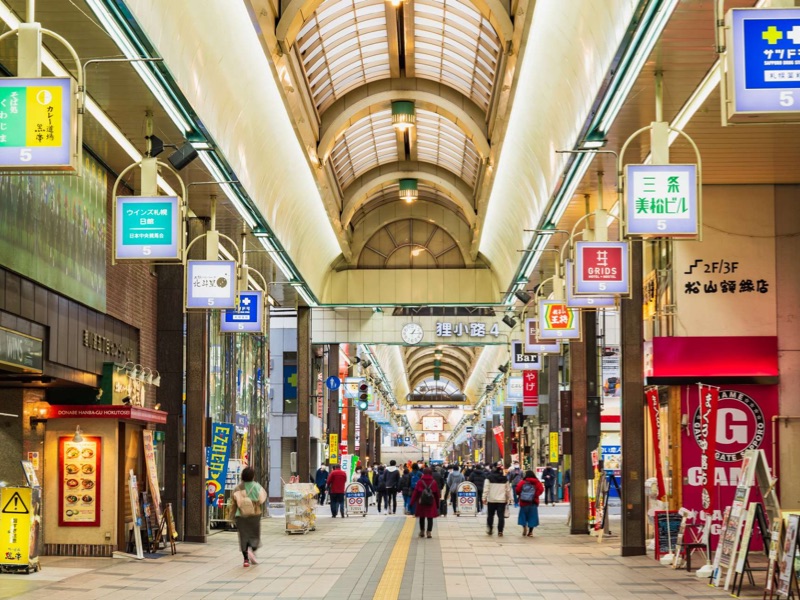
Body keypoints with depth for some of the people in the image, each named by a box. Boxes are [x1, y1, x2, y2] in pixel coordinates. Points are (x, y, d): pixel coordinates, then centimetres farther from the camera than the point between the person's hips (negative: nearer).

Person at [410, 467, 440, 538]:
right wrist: (437, 504, 15)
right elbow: (437, 494, 5)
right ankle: (429, 532, -4)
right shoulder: (434, 482, -1)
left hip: (421, 503, 0)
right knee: (430, 518, 3)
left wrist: (412, 502, 1)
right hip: (431, 503, 0)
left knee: (422, 517, 14)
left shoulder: (420, 482, -4)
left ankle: (422, 531, 21)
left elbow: (415, 492, -4)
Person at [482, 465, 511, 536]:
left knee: (490, 515, 15)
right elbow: (508, 490, 8)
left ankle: (489, 529, 16)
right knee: (501, 516, 1)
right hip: (502, 501, 1)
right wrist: (509, 499, 17)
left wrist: (484, 498, -3)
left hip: (491, 500, -1)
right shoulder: (505, 479, 3)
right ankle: (500, 531, -4)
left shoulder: (489, 478, -4)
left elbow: (486, 489, -7)